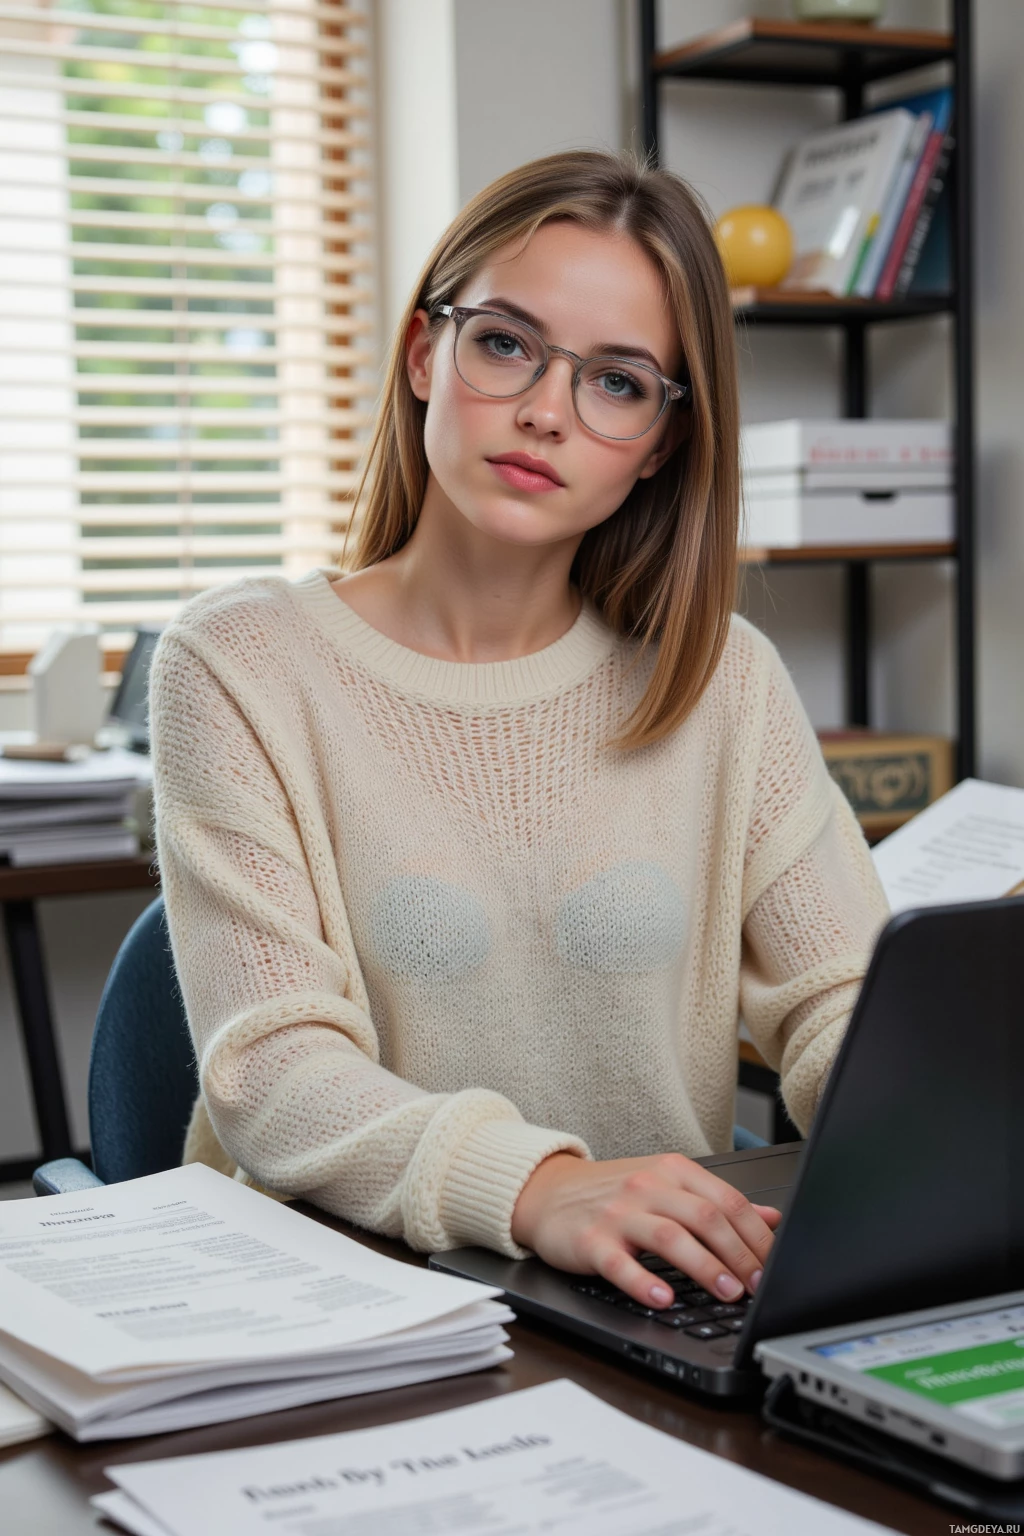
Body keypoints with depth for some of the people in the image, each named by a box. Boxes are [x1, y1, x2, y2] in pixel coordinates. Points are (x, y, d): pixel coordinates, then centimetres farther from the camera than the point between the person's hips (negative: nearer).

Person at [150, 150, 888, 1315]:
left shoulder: (722, 680, 7)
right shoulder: (242, 668, -4)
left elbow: (844, 998, 4)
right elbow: (271, 1072, -13)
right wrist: (534, 1187, -31)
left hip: (664, 1302, 4)